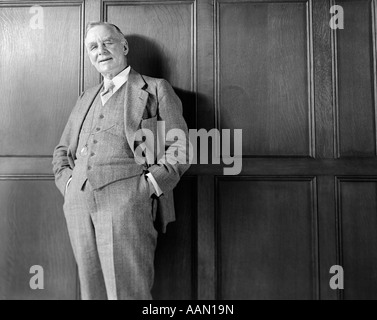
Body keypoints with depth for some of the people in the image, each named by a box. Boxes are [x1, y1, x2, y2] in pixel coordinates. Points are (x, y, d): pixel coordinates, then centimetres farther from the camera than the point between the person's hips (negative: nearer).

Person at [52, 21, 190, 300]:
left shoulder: (156, 89, 9)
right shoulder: (86, 98, 26)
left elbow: (180, 146, 2)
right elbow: (62, 151, 27)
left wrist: (151, 184, -11)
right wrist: (67, 181, 8)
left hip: (127, 197, -5)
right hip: (79, 203, 5)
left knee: (127, 290, -7)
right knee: (91, 290, 9)